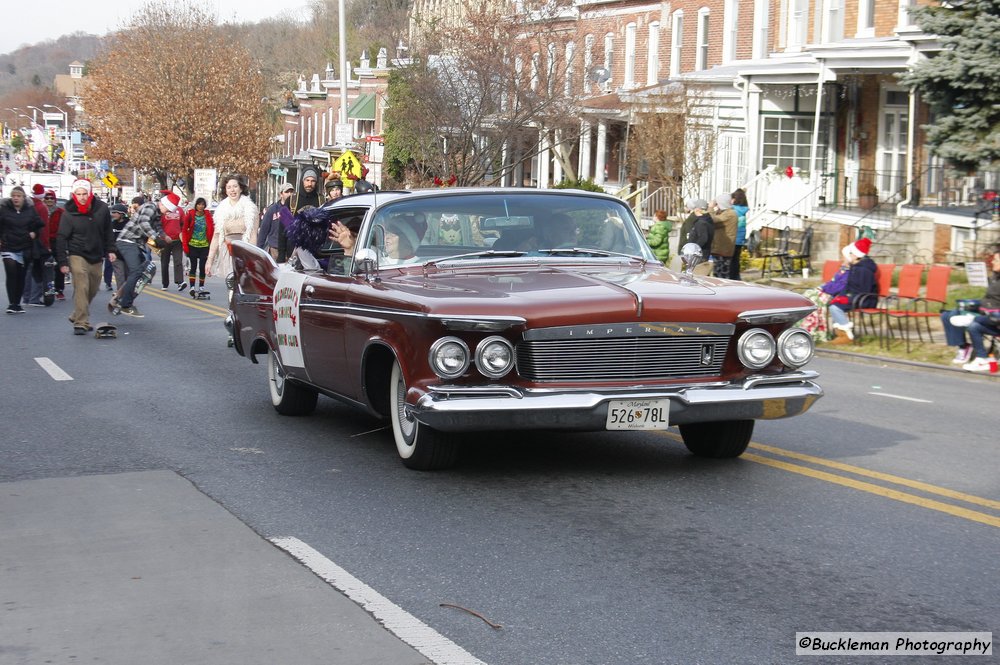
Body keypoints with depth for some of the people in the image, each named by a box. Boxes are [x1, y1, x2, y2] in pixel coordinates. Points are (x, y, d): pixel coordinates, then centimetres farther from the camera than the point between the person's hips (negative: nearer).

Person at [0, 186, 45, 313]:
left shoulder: (30, 210, 4)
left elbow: (41, 226, 13)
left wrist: (35, 233, -4)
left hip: (25, 250, 2)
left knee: (21, 277, 6)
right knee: (11, 275, -14)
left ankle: (17, 303, 17)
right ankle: (12, 304, -11)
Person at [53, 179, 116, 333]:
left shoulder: (102, 208, -4)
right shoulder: (69, 214, -12)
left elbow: (108, 231, 11)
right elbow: (61, 238, -9)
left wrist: (110, 250, 9)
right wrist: (62, 262, -13)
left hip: (97, 257, 5)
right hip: (77, 255, -5)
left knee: (93, 289, 14)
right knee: (81, 288, -16)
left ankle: (77, 316, 31)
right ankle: (80, 323, -16)